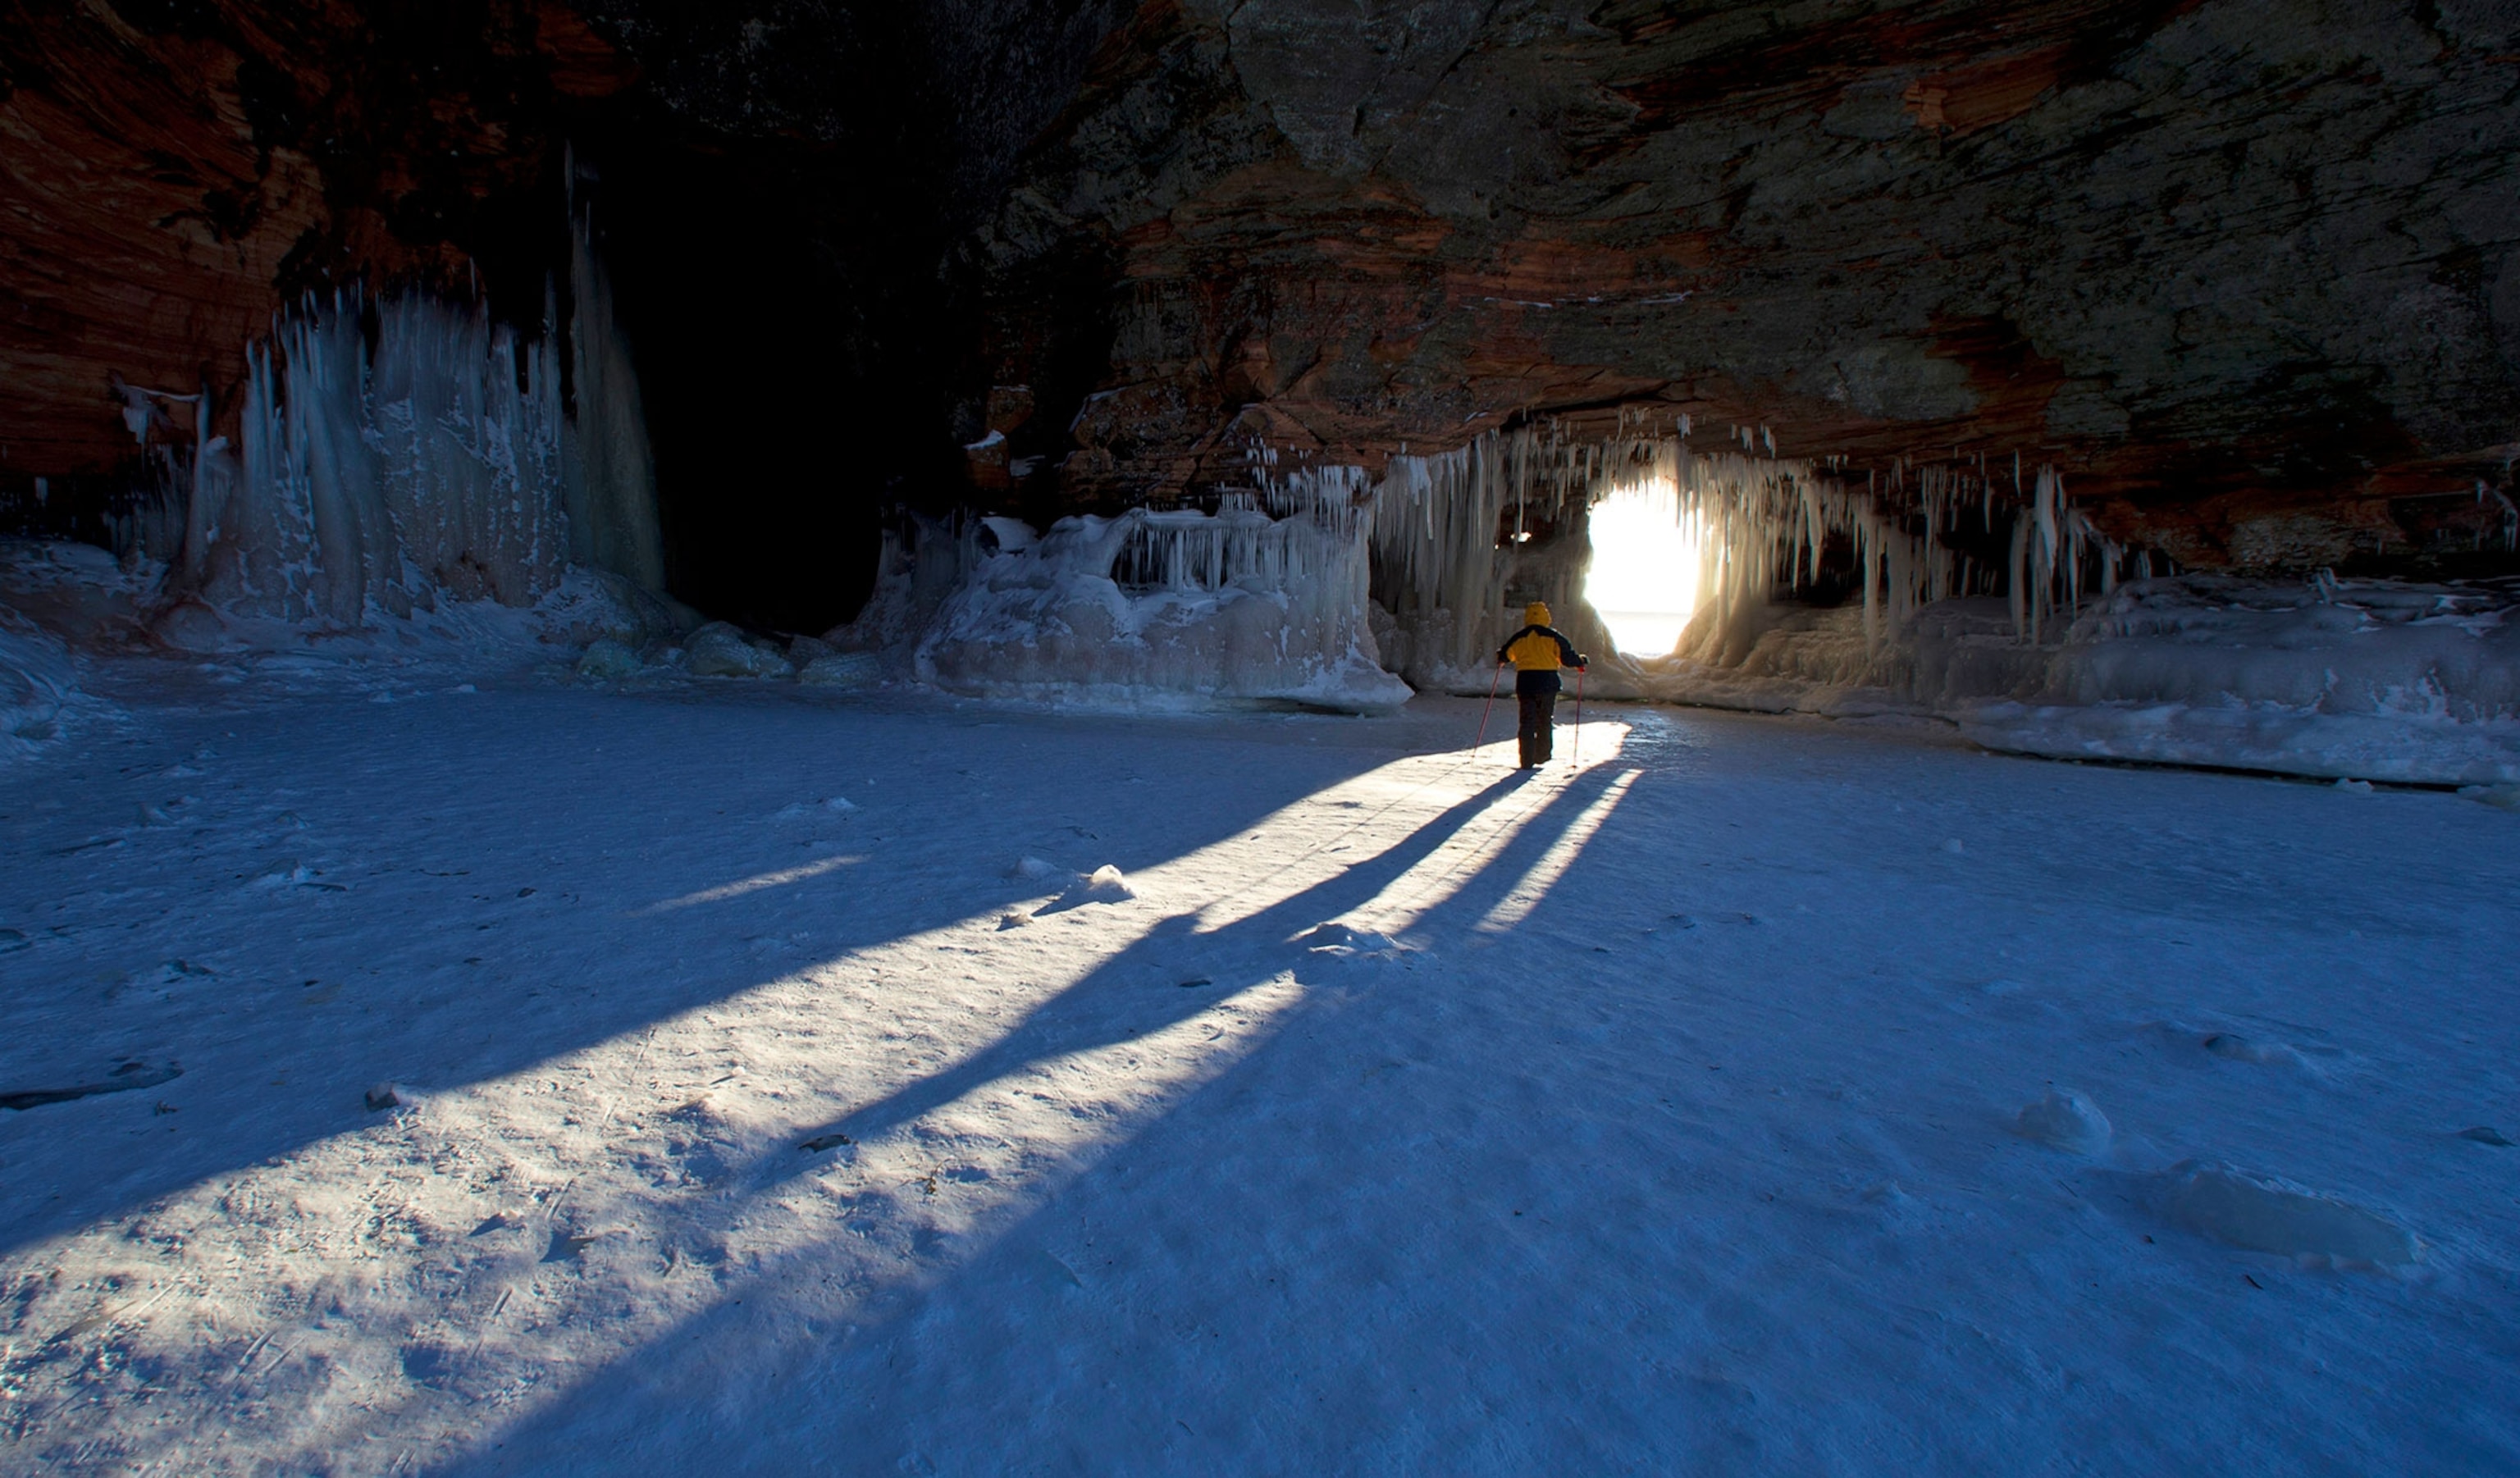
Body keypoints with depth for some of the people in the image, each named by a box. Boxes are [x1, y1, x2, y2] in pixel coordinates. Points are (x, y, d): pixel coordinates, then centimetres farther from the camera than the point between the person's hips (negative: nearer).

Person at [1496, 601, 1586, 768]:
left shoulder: (1519, 637, 3)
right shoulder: (1553, 637, -2)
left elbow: (1505, 655, 14)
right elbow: (1567, 657, -3)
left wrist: (1500, 660, 37)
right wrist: (1581, 663, 16)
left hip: (1525, 683, 1)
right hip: (1548, 683, -1)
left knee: (1527, 721, 3)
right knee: (1545, 721, 14)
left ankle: (1527, 760, -4)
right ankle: (1542, 755, 18)